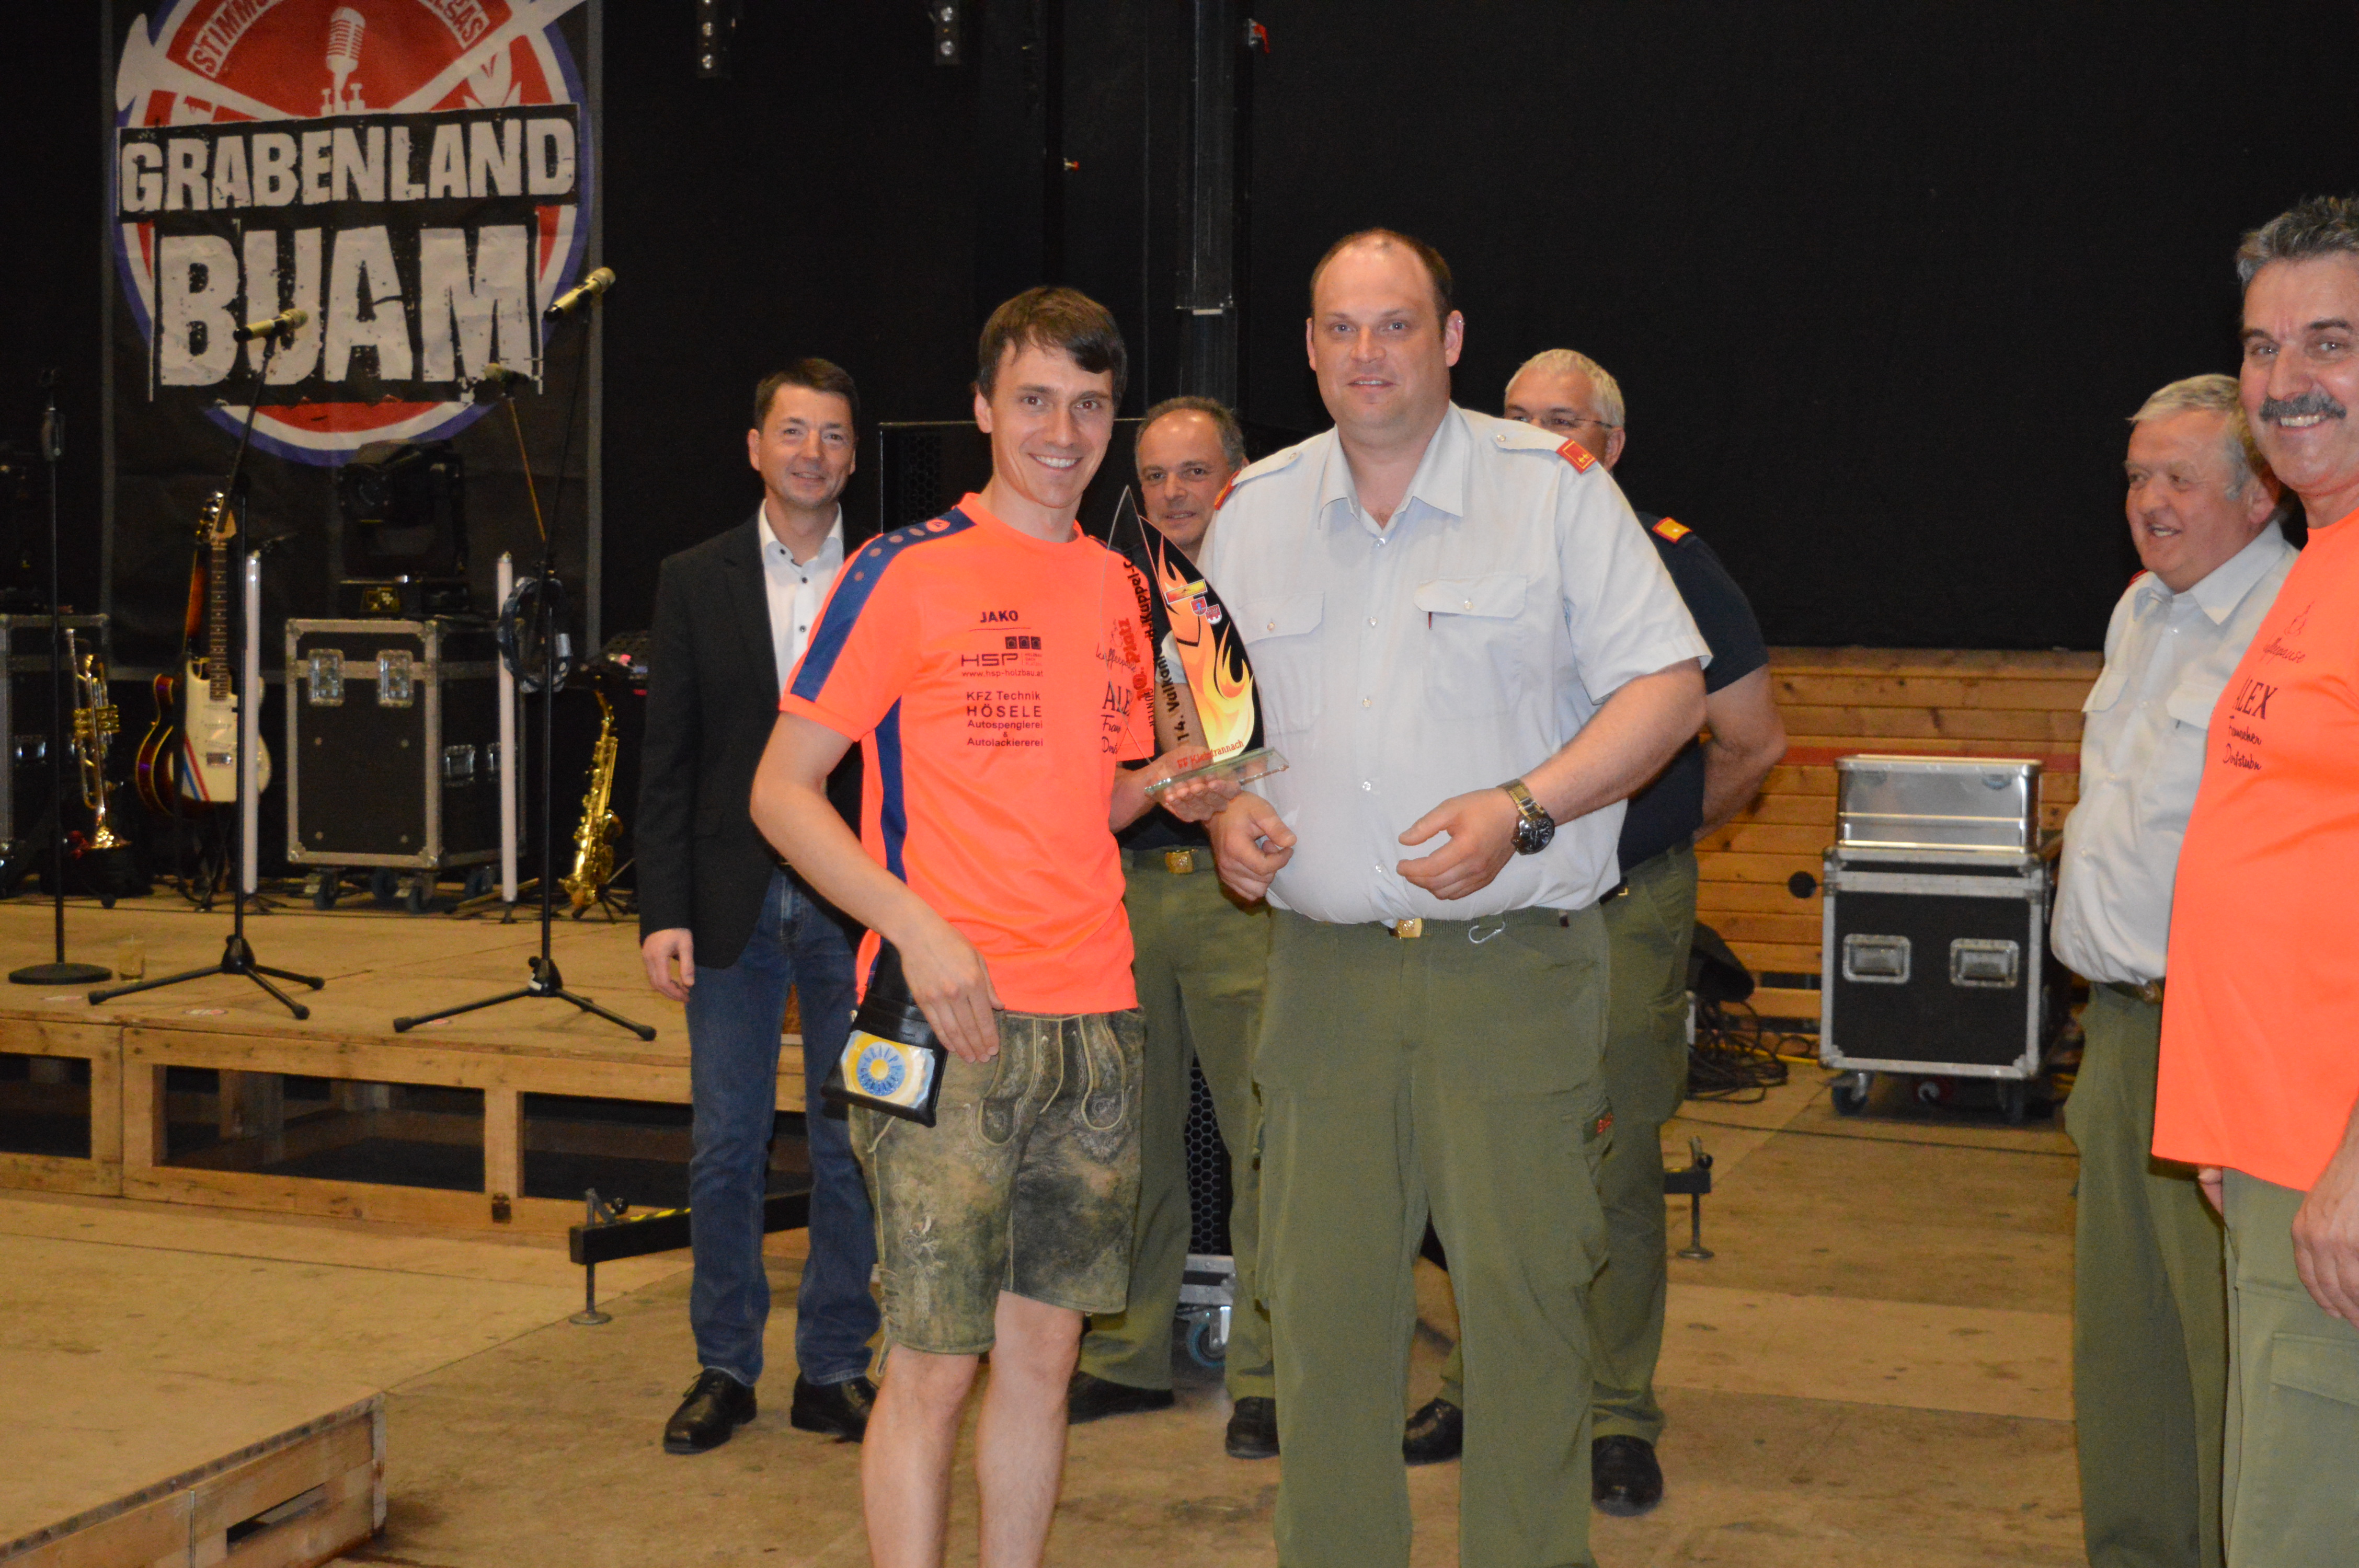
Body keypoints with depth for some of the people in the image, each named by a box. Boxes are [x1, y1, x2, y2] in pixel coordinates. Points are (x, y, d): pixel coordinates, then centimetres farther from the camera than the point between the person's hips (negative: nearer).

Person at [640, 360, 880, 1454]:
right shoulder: (694, 582, 5)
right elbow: (668, 762, 3)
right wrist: (663, 911, -4)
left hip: (855, 902, -1)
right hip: (734, 902, 1)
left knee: (850, 1146, 6)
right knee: (725, 1146, 6)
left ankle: (834, 1367, 18)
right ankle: (724, 1368, 19)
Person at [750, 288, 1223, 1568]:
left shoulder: (1120, 587, 13)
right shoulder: (903, 574, -5)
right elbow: (780, 791, -6)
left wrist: (1162, 784, 2)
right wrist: (920, 929, -17)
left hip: (1096, 1025, 6)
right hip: (951, 1025, -5)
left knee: (1044, 1344, 12)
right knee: (933, 1364, -2)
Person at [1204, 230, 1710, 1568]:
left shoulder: (1555, 487, -1)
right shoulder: (1255, 511, 11)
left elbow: (1669, 684, -3)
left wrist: (1523, 809, -16)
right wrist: (1226, 806, -1)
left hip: (1515, 968, -3)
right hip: (1325, 968, 3)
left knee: (1524, 1296, -2)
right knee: (1321, 1303, 6)